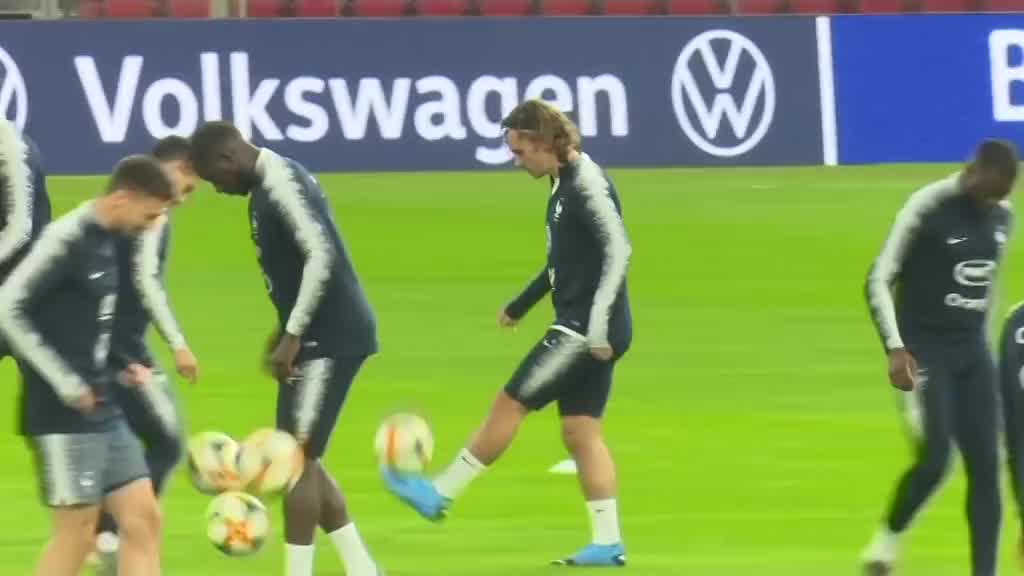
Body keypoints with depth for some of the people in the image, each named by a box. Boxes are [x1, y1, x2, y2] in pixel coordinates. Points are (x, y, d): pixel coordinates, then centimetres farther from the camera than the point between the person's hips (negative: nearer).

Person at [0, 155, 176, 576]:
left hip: (104, 412, 9)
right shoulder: (67, 240, -16)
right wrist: (64, 382, -19)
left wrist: (117, 369, 9)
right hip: (64, 415, -9)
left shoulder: (108, 242, 11)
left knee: (142, 519, 6)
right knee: (77, 533, -5)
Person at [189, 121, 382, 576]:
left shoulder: (280, 184, -16)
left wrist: (292, 336, -20)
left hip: (331, 338, -10)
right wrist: (285, 333, 18)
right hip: (319, 335, 10)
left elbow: (321, 257, -25)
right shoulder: (269, 184, 14)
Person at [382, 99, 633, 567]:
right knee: (580, 432, 8)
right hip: (581, 329, 10)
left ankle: (440, 494, 5)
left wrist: (598, 322, -27)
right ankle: (608, 542, 6)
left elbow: (619, 249, -22)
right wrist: (521, 305, 33)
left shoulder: (587, 185, -16)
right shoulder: (564, 183, 14)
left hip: (586, 332, -10)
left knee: (510, 403, -3)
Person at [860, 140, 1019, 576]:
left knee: (985, 465, -1)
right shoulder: (928, 208, -15)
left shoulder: (1001, 214, 5)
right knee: (935, 458, -16)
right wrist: (895, 348, -23)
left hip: (972, 350, 6)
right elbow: (879, 280, -14)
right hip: (924, 348, -6)